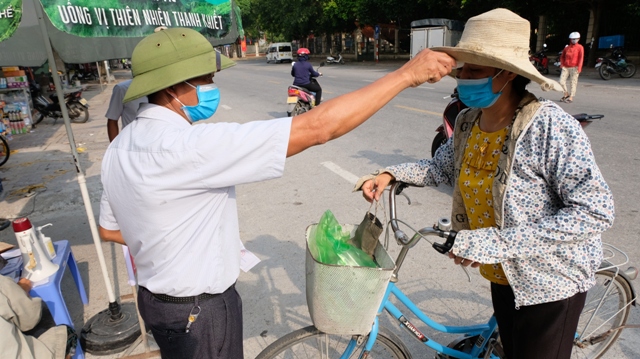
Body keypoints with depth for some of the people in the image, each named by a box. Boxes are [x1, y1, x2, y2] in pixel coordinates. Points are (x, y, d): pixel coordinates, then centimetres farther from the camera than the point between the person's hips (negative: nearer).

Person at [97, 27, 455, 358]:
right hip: (199, 310, -8)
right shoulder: (187, 145, -32)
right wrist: (406, 74, -27)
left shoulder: (120, 147, -2)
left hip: (158, 297, 8)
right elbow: (315, 128, -36)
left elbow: (110, 229, 10)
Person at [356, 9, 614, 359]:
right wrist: (390, 174, -9)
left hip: (550, 280, -6)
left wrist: (497, 242, -32)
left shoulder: (552, 127, -27)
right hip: (503, 275, 6)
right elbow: (441, 167, 9)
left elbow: (595, 212, -27)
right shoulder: (467, 122, -7)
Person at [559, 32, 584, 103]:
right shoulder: (567, 47, 12)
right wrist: (562, 64, 9)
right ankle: (566, 94, 19)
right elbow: (562, 56, 24)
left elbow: (581, 58, -5)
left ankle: (571, 98, 0)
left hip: (574, 68, -4)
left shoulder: (580, 47, 1)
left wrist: (579, 68, -13)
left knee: (573, 82, -3)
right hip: (565, 67, 4)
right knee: (561, 81, -1)